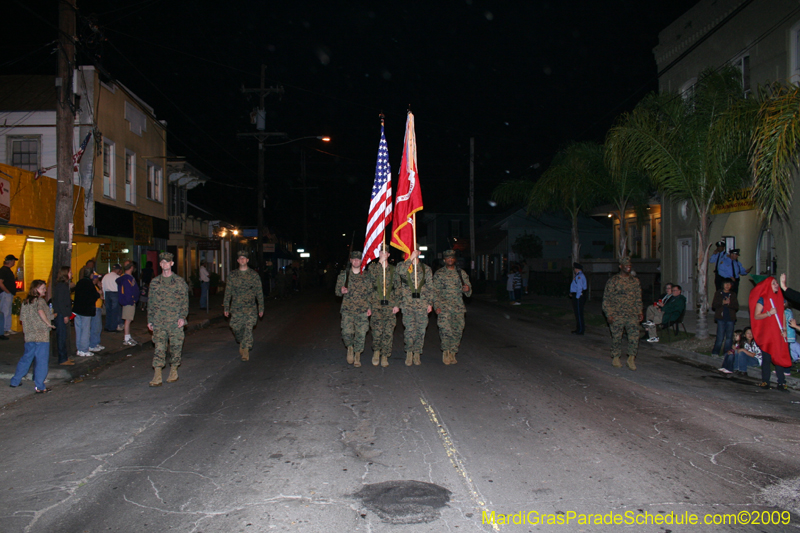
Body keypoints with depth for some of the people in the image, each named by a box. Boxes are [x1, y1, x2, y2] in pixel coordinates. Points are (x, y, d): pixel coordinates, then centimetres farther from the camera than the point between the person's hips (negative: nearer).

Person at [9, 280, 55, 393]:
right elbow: (41, 311, -27)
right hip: (42, 336, -7)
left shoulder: (25, 302, 12)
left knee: (26, 358, 21)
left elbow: (22, 318, 14)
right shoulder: (40, 301, -8)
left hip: (29, 336, 7)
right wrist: (49, 323, -17)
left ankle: (15, 381, 29)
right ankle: (39, 386, 1)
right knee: (41, 360, -1)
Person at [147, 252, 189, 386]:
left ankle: (173, 372, 21)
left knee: (176, 346, 5)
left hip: (175, 321, -1)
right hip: (159, 321, 1)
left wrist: (182, 317, -9)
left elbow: (185, 301, 3)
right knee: (159, 347, -6)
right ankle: (157, 376, -7)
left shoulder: (180, 282, 3)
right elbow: (151, 303, 15)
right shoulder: (154, 282, 10)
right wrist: (150, 320, 10)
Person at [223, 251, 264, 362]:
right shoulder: (232, 275, 8)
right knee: (237, 328, 7)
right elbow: (228, 292, 11)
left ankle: (245, 349, -7)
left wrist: (261, 308, 5)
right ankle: (241, 344, 33)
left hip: (250, 308, -2)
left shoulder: (254, 275, 5)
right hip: (236, 307, 2)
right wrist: (226, 307, 7)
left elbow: (259, 292, 7)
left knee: (249, 328, -11)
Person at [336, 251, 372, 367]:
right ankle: (350, 347, 20)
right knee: (347, 332, -12)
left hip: (362, 311, 1)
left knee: (361, 334, -2)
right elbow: (337, 291, 11)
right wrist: (341, 291, -13)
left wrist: (369, 307, 2)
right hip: (347, 309, -1)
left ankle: (357, 355, 17)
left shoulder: (367, 276, 9)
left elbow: (370, 293, 12)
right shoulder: (343, 275, 7)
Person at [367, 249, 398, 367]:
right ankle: (376, 351, 13)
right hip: (376, 304, -2)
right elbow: (372, 277, -15)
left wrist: (397, 304, 1)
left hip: (390, 305, 2)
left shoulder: (393, 269, 12)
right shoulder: (373, 267, 8)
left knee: (389, 331, -1)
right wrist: (380, 262, -16)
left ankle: (384, 356, 10)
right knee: (377, 329, -11)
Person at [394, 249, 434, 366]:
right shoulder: (402, 266, 6)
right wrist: (410, 259, -21)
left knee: (421, 330, 3)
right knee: (410, 329, -8)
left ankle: (417, 353, 16)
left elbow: (430, 287, 12)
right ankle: (409, 352, 10)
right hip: (407, 303, -2)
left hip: (422, 303, 2)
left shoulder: (426, 269, 11)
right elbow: (399, 271, -19)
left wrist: (430, 303, 4)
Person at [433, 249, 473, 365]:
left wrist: (467, 289, -8)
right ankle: (446, 351, 5)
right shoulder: (439, 274, 6)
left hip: (458, 307, 3)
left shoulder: (462, 273, 13)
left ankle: (452, 353, 14)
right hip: (444, 307, -3)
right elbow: (435, 291, 3)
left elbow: (468, 293, 16)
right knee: (446, 329, -14)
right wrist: (437, 306, -8)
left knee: (458, 331, 1)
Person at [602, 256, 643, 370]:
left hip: (632, 315, 3)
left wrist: (639, 312, 11)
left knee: (635, 335, -7)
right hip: (617, 315, -3)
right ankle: (615, 358, 19)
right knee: (616, 337, 4)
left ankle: (631, 357, 6)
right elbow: (606, 299, -2)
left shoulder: (635, 281, 12)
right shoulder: (613, 281, -2)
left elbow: (638, 298, 19)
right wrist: (609, 314, -8)